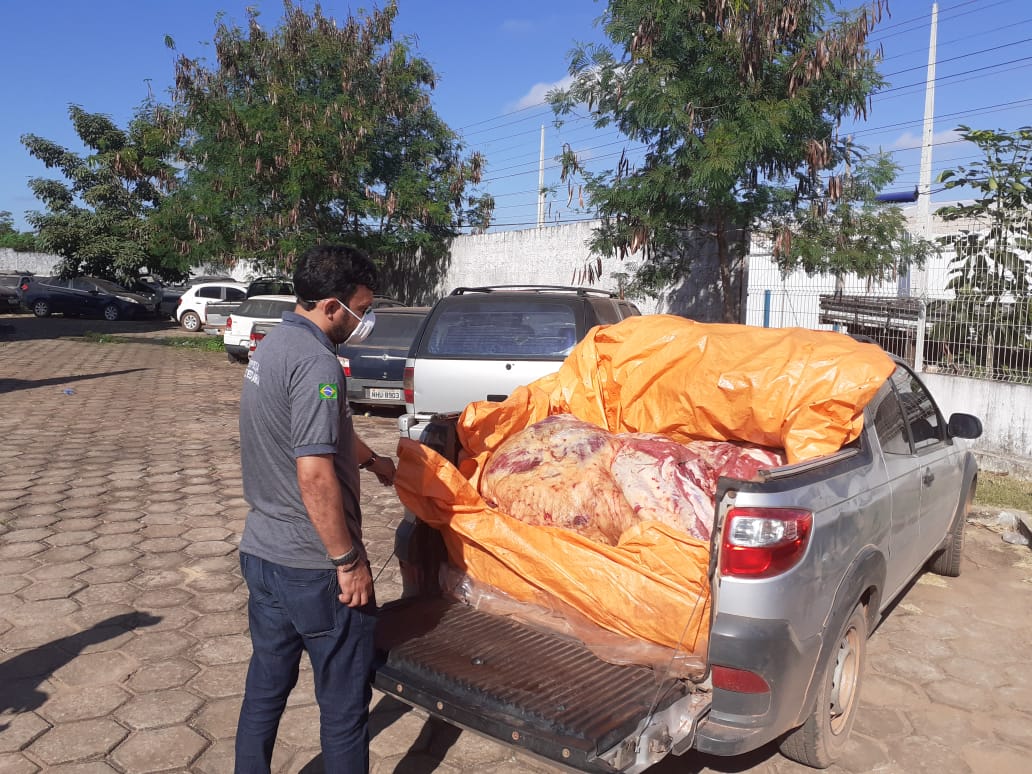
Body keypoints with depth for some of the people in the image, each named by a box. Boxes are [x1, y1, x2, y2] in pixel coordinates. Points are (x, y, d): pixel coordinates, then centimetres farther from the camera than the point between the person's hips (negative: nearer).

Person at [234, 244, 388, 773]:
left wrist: (372, 460, 37)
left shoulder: (272, 347, 9)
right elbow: (315, 475, -28)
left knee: (265, 685, 22)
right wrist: (349, 560, -18)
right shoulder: (316, 362, -22)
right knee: (344, 700, 9)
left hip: (261, 552, 9)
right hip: (313, 568, -9)